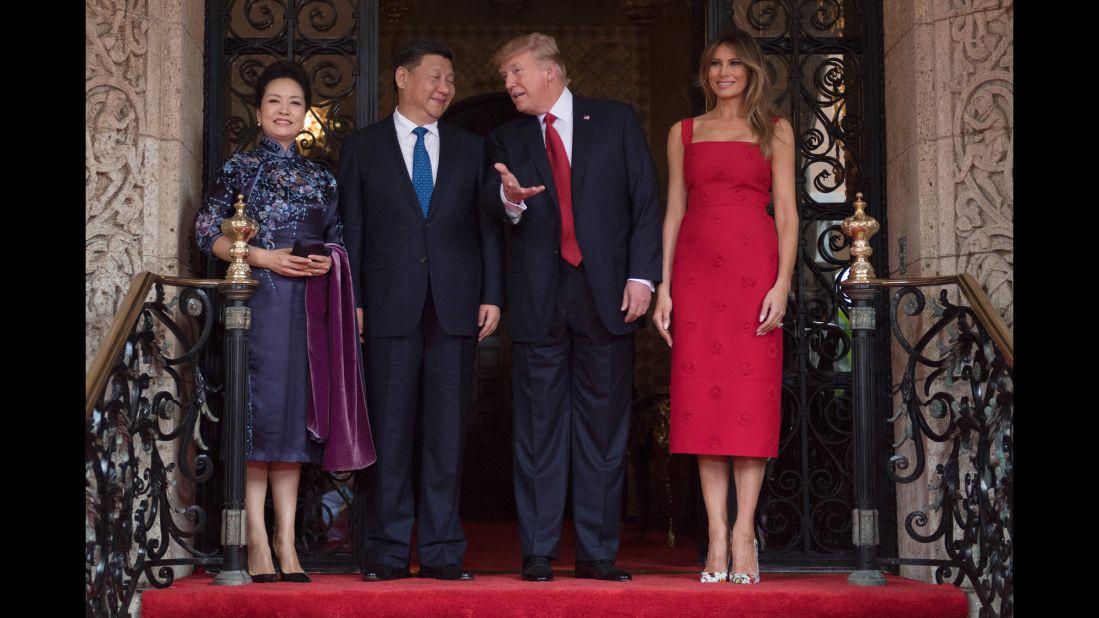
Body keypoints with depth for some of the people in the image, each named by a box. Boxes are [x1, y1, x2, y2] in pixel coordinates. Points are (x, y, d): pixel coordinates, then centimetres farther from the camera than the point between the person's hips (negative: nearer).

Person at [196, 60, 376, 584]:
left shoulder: (321, 178, 15)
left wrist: (328, 261, -4)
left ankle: (286, 541, 6)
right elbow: (207, 233, -1)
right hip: (257, 300, -3)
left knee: (296, 413, 3)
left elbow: (338, 241, 18)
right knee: (258, 411, -6)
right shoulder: (240, 168, 4)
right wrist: (262, 257, -12)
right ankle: (257, 541, -2)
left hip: (308, 304, 4)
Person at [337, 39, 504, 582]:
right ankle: (387, 552, 6)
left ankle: (442, 552, 7)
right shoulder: (362, 148, 9)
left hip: (455, 309, 2)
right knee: (388, 433, -1)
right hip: (389, 309, -2)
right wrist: (351, 302, -2)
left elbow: (487, 227, 11)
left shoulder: (470, 149, 14)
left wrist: (491, 296, 2)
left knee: (448, 433, 2)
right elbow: (351, 230, 5)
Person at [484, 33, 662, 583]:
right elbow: (492, 204, -4)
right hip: (538, 301, 1)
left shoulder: (616, 121, 9)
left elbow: (645, 201, 5)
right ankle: (538, 553, 7)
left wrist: (641, 275, -5)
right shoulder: (506, 140, 12)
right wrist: (509, 197, -28)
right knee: (539, 432, 2)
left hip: (606, 294, -1)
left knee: (603, 429, 3)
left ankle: (597, 553, 9)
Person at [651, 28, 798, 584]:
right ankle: (717, 534, -1)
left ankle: (743, 530, -3)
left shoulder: (775, 131, 11)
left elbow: (786, 211, 5)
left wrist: (782, 283, -7)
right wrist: (662, 287, 3)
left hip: (754, 268, -2)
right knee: (702, 397, -3)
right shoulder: (684, 133, 15)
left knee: (751, 397, -5)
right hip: (696, 270, 2)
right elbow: (673, 212, 12)